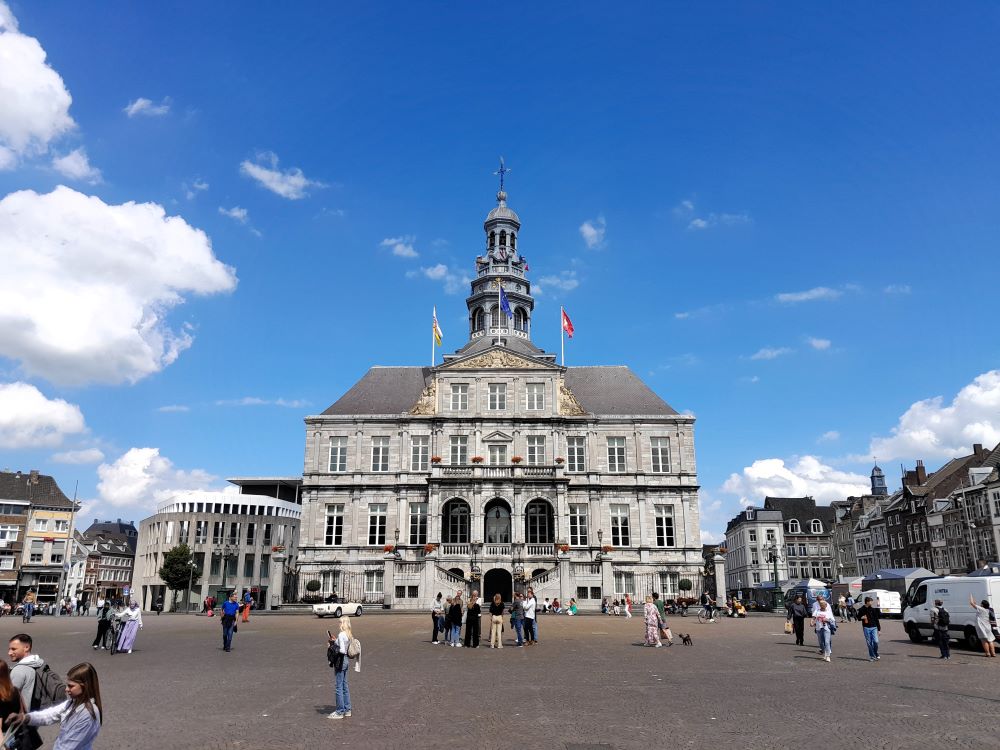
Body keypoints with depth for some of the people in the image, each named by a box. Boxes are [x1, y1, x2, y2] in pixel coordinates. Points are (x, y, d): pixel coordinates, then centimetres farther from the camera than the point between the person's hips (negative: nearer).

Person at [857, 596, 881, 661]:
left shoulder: (873, 609, 5)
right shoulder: (861, 610, 2)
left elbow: (876, 619, 8)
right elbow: (858, 617, 12)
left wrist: (879, 629, 7)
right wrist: (861, 617, -11)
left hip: (874, 628, 0)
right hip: (866, 628, 0)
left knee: (876, 641, -10)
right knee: (869, 643, 1)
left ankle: (876, 654, 14)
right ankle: (872, 656, 12)